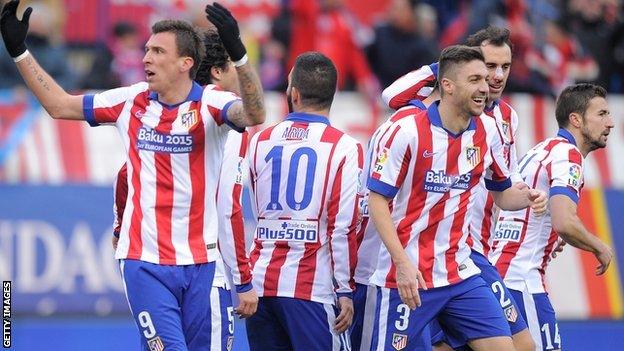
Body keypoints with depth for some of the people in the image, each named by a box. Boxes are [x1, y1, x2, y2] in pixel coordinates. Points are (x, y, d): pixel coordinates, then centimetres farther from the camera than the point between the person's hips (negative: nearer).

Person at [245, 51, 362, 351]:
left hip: (260, 282, 4)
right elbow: (343, 228, -9)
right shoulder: (344, 147, -5)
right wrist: (345, 290, -4)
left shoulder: (258, 141, 8)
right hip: (311, 288, -4)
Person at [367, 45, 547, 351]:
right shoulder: (407, 132, -13)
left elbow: (502, 193, 17)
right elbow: (377, 200, -11)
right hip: (406, 277, -5)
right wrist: (403, 263, -19)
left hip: (461, 273, 5)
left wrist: (526, 197, -7)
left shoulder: (487, 132, 4)